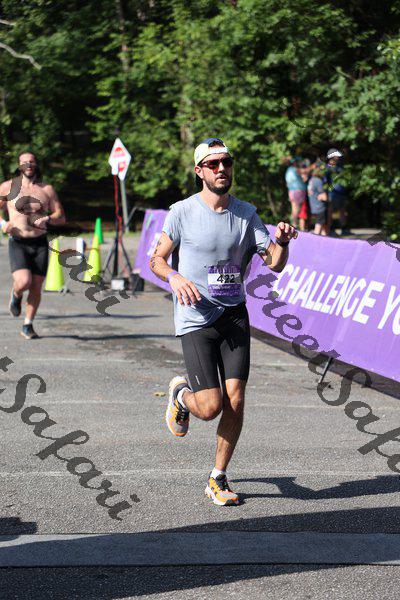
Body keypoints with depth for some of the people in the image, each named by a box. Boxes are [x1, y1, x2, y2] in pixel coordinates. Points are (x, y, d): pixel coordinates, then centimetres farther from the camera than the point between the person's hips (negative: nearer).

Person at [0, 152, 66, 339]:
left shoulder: (47, 189, 7)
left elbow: (61, 217, 8)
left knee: (36, 287, 2)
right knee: (24, 282, -21)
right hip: (18, 244, -2)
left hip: (40, 244, 2)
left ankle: (28, 326, 19)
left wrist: (47, 219, -13)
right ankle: (16, 295, 16)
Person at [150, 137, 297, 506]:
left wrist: (282, 243, -19)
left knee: (235, 402, -4)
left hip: (235, 317, 3)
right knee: (210, 407, -10)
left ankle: (218, 479, 14)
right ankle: (181, 394, 27)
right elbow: (156, 259, 2)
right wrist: (173, 277, -20)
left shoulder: (246, 213, 6)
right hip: (196, 320, -3)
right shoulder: (182, 212, -4)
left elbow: (275, 264, 4)